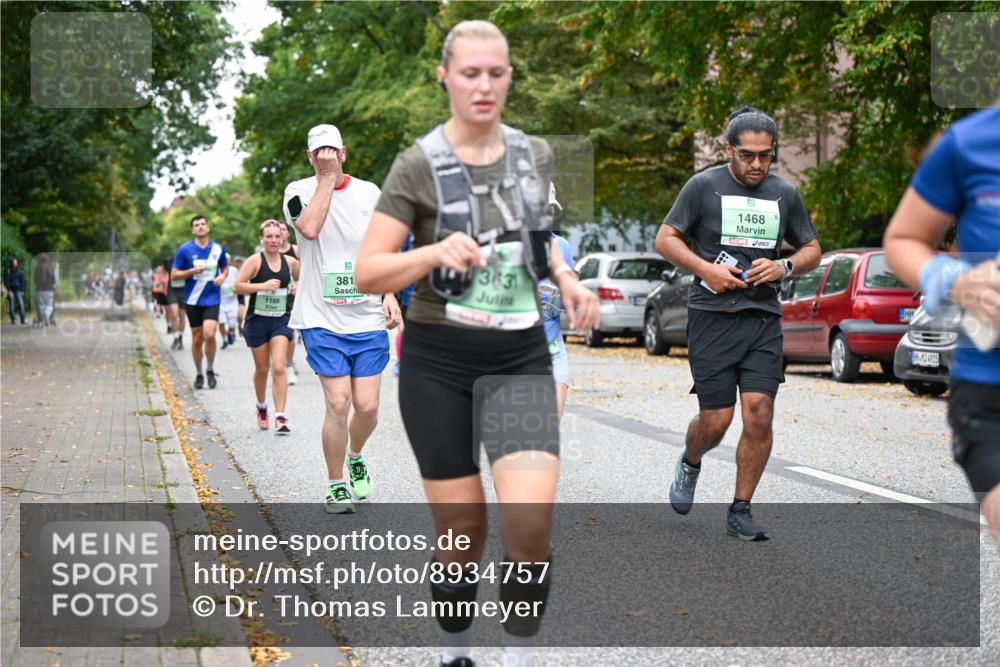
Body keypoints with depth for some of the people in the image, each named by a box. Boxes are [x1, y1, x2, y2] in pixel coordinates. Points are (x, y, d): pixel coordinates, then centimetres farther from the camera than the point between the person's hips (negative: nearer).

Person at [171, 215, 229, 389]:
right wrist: (192, 271, -14)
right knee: (197, 339, 4)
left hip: (212, 299, 0)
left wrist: (222, 276, -1)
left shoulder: (218, 249, 5)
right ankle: (198, 374, 22)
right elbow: (174, 275, 1)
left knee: (209, 334, -17)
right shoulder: (185, 249, -1)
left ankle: (210, 369, 4)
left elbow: (225, 267, 21)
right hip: (193, 301, 0)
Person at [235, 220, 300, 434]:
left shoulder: (290, 262, 3)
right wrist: (263, 285, -23)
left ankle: (280, 416, -15)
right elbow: (238, 286, -14)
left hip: (281, 320, 1)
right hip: (257, 320, -1)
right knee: (262, 369, 13)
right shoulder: (255, 261, -7)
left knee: (278, 367, -13)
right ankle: (261, 407, 38)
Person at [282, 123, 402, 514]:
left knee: (367, 406, -1)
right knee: (338, 404, -10)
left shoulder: (369, 193, 8)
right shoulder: (299, 192, 1)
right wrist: (327, 178, -14)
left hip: (368, 319, 2)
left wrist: (390, 294, 3)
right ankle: (335, 485, 9)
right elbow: (309, 228, -21)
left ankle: (355, 458, 31)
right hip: (321, 320, -2)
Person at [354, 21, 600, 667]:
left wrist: (567, 279, 5)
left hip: (522, 354, 3)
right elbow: (366, 273, -10)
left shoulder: (534, 154, 5)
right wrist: (434, 252, -28)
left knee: (531, 519, -15)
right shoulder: (419, 165, -8)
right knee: (463, 529, 2)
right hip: (439, 360, -2)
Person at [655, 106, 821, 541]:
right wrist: (706, 269, -13)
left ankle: (740, 511, 6)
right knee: (716, 420, -4)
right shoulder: (704, 186, -1)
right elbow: (665, 239, 1)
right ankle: (690, 464, 31)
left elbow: (811, 249, 19)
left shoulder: (784, 194, 10)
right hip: (712, 314, -3)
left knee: (759, 415, -8)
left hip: (763, 317, 3)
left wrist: (784, 267, -2)